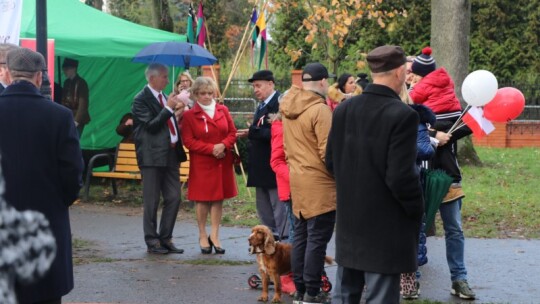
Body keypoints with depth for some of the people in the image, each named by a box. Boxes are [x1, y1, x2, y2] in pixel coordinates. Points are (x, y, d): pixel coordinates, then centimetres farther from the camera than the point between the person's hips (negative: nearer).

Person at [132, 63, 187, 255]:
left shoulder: (163, 97, 16)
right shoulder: (141, 100, -9)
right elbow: (151, 125, -19)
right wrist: (169, 109, -18)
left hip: (170, 155, 8)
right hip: (153, 156, -8)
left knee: (174, 198, 7)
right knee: (152, 201, 1)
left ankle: (166, 238, 17)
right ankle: (152, 241, 9)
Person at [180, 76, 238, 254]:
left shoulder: (223, 110, 8)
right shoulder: (189, 115, -4)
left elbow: (232, 133, 8)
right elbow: (188, 141, -8)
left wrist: (223, 145, -13)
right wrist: (211, 148, -17)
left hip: (222, 163, 3)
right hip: (201, 164, -3)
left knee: (218, 198, 4)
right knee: (202, 199, 1)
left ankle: (215, 236, 11)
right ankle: (202, 236, 11)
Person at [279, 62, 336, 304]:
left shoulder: (288, 108, 7)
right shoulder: (320, 110, -17)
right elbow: (327, 151, -18)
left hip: (297, 179, 8)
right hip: (319, 183, -8)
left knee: (300, 237, 13)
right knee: (317, 240, -2)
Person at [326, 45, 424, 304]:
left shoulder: (343, 109, 1)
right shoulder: (402, 115, -18)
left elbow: (331, 161, 8)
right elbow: (401, 176, -21)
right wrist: (417, 209, -5)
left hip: (349, 220, 6)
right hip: (385, 227, -6)